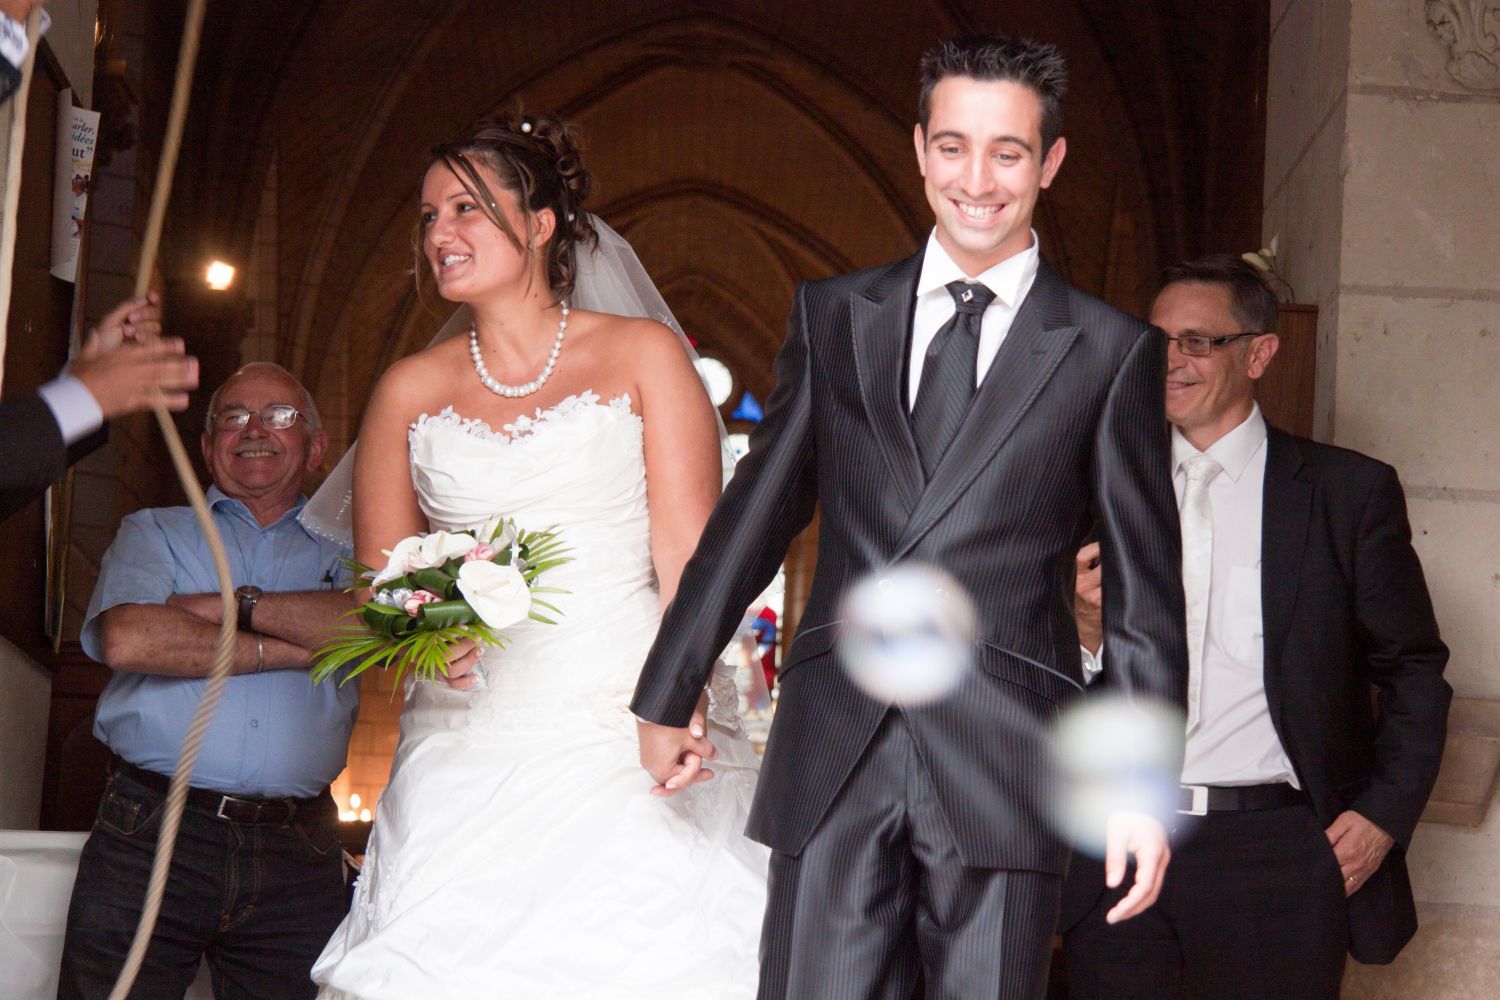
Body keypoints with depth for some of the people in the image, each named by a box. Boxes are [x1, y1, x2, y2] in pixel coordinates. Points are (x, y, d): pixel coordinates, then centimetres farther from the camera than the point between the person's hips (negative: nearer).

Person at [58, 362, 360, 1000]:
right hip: (151, 834, -1)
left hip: (297, 856, 1)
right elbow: (127, 638, -5)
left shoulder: (342, 551, 19)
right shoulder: (154, 532, 16)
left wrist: (238, 605, -6)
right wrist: (288, 648, -3)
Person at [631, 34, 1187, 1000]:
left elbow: (1146, 586, 3)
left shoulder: (1113, 352, 3)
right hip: (833, 761, 2)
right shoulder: (833, 315, 10)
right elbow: (756, 512, 14)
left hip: (1002, 770, -1)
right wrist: (668, 695, 17)